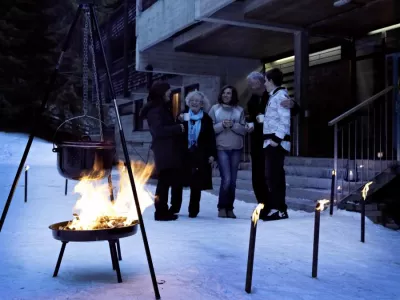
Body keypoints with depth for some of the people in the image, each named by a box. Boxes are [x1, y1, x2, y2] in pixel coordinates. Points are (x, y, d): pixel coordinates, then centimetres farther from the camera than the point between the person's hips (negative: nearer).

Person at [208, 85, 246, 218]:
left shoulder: (239, 110, 8)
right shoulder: (215, 109, 5)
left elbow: (243, 130, 4)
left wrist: (233, 125, -12)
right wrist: (222, 125, -15)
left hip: (236, 149, 3)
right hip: (221, 148, -3)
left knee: (233, 180, 6)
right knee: (226, 179, -12)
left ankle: (229, 208, 16)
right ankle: (222, 207, 4)